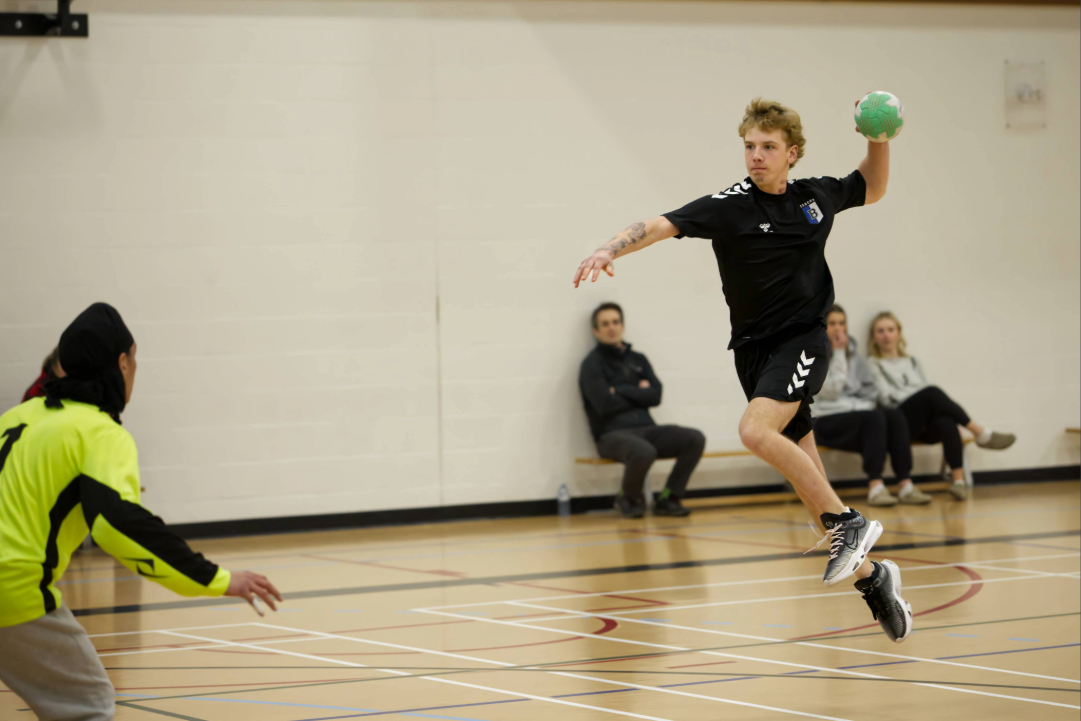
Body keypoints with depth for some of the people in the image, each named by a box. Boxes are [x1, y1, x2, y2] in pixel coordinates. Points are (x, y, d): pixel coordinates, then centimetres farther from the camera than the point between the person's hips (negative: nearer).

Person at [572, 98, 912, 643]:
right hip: (755, 348, 1)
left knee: (755, 431, -29)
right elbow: (661, 225, -20)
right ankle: (870, 576, 18)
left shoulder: (816, 196, 2)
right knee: (806, 476, 3)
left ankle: (848, 524, -17)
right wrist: (610, 250, -36)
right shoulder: (730, 206, -7)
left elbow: (872, 189, 24)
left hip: (803, 339, -1)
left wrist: (879, 139, 8)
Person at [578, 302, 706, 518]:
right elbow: (604, 404, -13)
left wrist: (621, 391, -5)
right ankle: (630, 499, -7)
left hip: (646, 428, 6)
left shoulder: (638, 359, 18)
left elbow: (655, 396, 4)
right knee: (643, 452, -39)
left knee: (695, 439, -17)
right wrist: (638, 394, 1)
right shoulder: (593, 364, 1)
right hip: (613, 434, -6)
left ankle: (668, 498, -6)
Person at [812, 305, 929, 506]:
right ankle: (875, 487, -44)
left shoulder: (853, 355, 20)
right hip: (825, 422, -6)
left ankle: (906, 484, -34)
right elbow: (831, 390, -11)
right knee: (874, 417, -34)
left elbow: (871, 391, 21)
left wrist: (863, 405, 0)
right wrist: (838, 354, -9)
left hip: (856, 411, 6)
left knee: (895, 415, -24)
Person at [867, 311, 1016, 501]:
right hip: (901, 421, -4)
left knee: (946, 423, -34)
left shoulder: (912, 362, 30)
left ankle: (959, 480, -45)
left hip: (926, 427, 4)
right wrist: (920, 397, -9)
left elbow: (926, 392, 20)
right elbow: (886, 396, -2)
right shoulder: (873, 364, 14)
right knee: (932, 392, -32)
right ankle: (981, 432, -29)